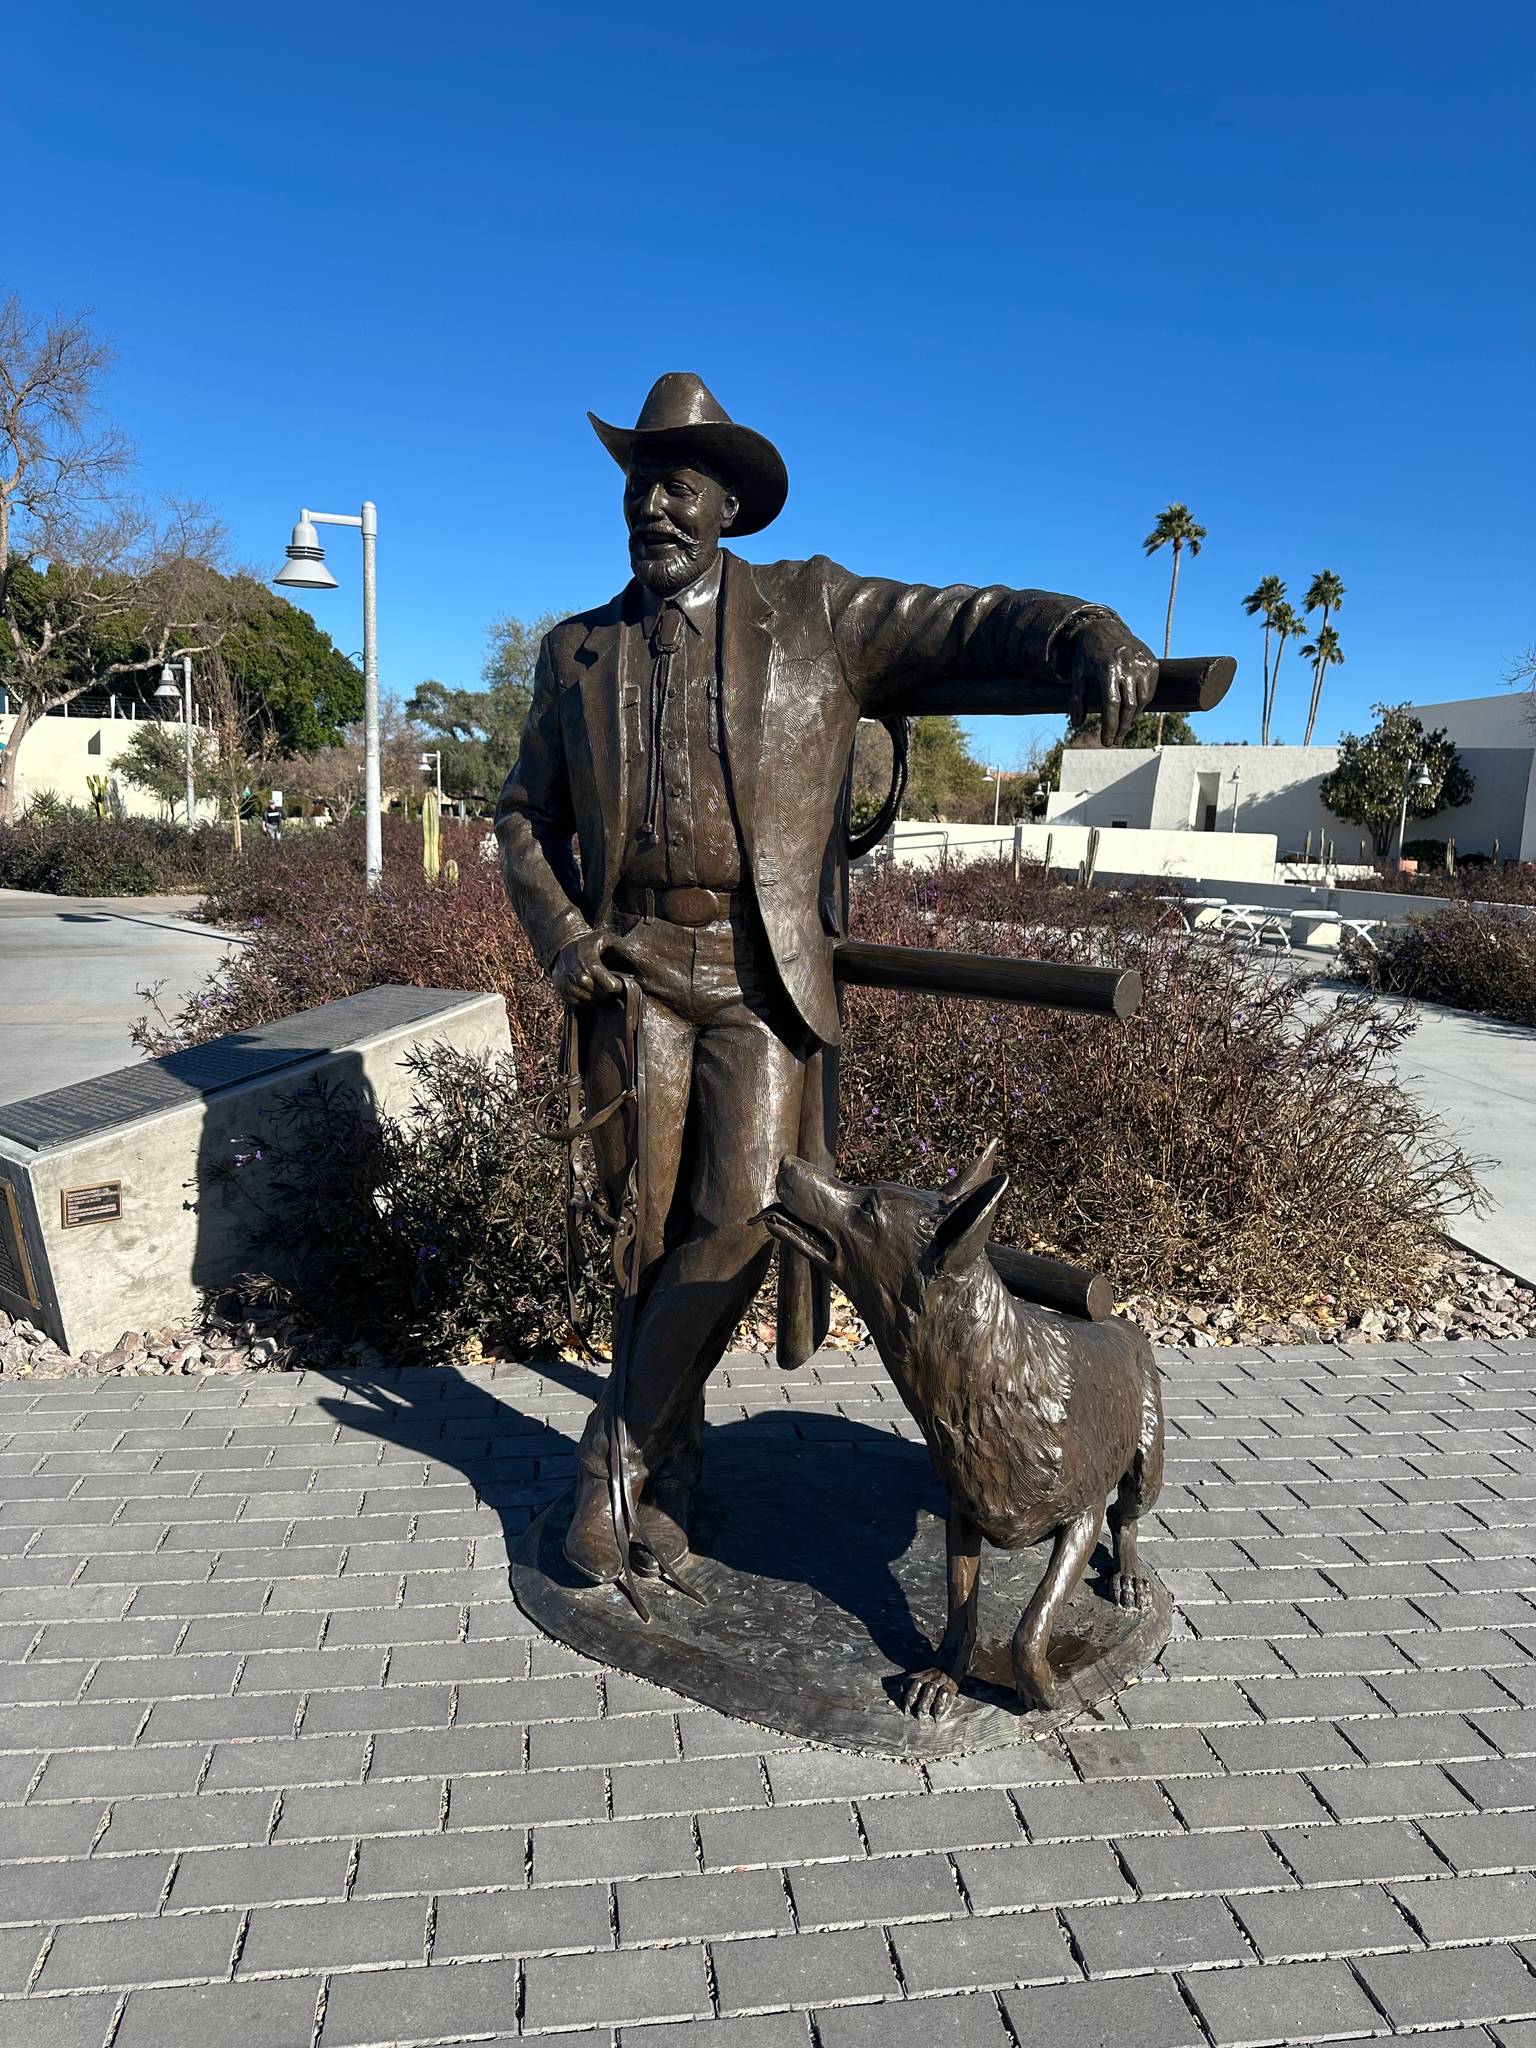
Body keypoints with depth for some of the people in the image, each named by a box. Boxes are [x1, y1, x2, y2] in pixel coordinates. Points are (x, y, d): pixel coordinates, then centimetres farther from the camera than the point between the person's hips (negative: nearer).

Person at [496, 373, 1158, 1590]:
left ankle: (621, 1446, 9)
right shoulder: (578, 653, 12)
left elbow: (980, 626, -4)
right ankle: (672, 1458, 25)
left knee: (739, 1215, -12)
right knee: (652, 1221, 4)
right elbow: (526, 817, 16)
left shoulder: (816, 614, 4)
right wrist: (561, 938, -1)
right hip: (634, 970, 2)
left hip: (765, 976, -2)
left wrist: (1096, 643, -26)